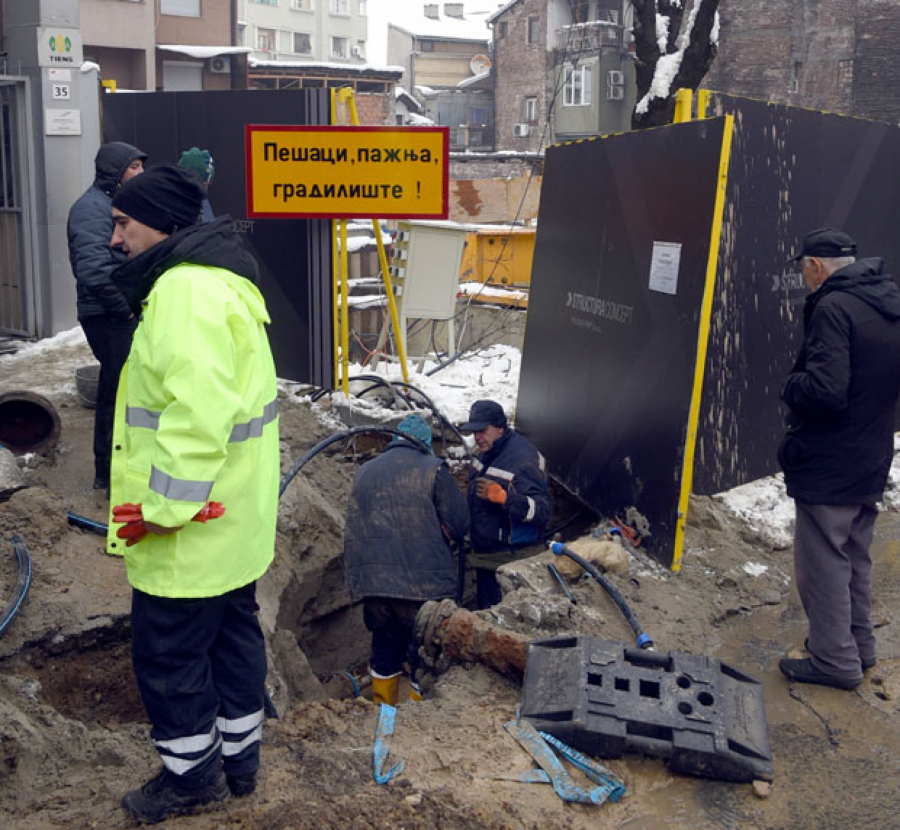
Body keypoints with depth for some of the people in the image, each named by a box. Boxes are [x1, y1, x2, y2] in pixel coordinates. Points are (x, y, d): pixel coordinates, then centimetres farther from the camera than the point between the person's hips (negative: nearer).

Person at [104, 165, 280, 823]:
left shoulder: (186, 292, -22)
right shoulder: (218, 278, 13)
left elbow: (197, 414, -30)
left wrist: (164, 507, -24)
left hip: (192, 527, -10)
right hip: (234, 517, 10)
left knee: (167, 650, 6)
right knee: (233, 633, 20)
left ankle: (191, 773, 25)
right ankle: (239, 758, 35)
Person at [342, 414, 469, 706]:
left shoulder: (364, 472, 12)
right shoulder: (432, 469, -4)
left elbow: (353, 532, 19)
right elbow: (459, 526, -5)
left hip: (373, 583, 5)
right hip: (424, 583, -5)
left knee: (385, 652, 19)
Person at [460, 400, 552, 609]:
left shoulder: (523, 459, -23)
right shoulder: (487, 452, 6)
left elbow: (543, 510, -29)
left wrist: (503, 497, -41)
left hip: (512, 560, -9)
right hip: (484, 555, 9)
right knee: (485, 610, 20)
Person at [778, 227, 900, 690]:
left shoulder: (834, 307, -21)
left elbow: (823, 390, -28)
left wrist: (790, 386, -10)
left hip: (828, 465, -9)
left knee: (823, 563, 4)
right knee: (855, 558, 21)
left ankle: (835, 660, 14)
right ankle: (858, 645, 34)